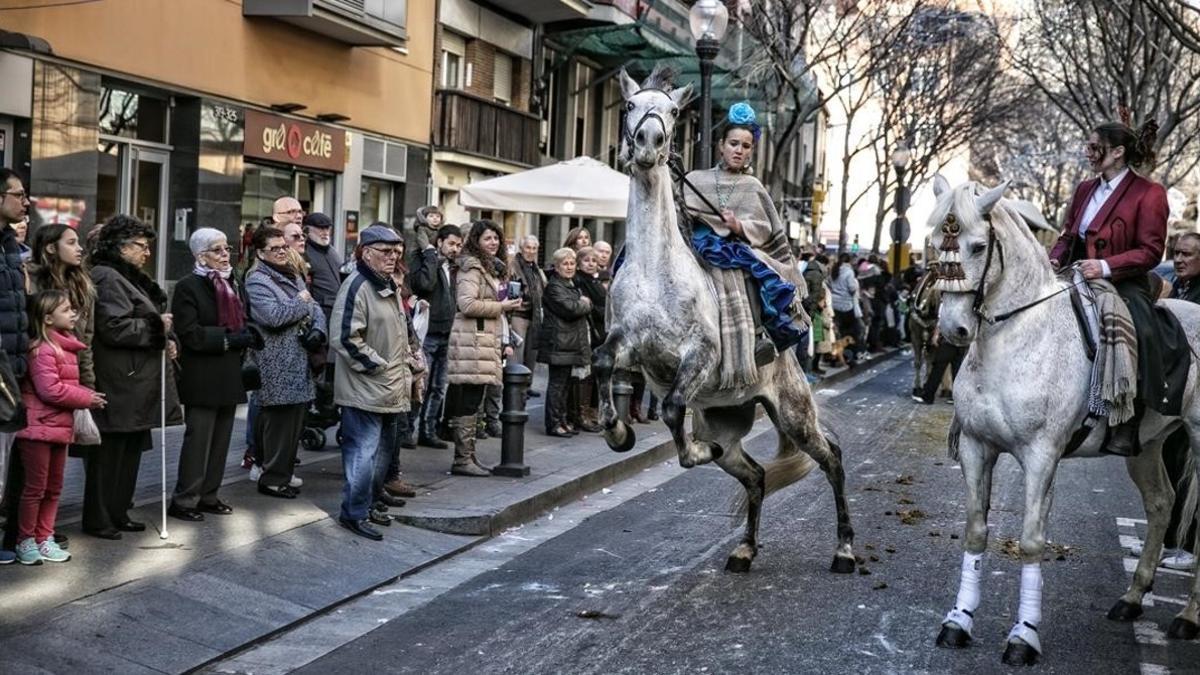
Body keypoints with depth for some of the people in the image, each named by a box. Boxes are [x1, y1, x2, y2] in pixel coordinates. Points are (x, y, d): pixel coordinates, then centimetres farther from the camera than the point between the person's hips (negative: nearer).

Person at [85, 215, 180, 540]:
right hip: (118, 382, -10)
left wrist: (165, 340, 10)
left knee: (131, 450, 14)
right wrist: (157, 327, -13)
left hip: (138, 382, 10)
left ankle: (118, 513, 23)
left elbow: (140, 323, 29)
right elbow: (114, 328, -23)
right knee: (110, 451, -3)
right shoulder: (107, 278, -13)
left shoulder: (131, 278, 19)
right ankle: (98, 519, 6)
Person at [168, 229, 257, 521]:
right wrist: (228, 338, -21)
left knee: (221, 439, 11)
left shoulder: (231, 284, 15)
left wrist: (245, 336, 1)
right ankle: (183, 500, 5)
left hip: (229, 375, 8)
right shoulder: (188, 286, -9)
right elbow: (189, 333, -17)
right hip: (202, 378, -8)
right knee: (198, 439, -4)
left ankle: (208, 496, 20)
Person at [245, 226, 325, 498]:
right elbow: (273, 316, -23)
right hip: (278, 367, -8)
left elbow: (315, 309, 15)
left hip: (299, 363, 8)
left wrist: (318, 331, -5)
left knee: (295, 422, 14)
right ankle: (273, 479, 5)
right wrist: (301, 302, -8)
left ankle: (282, 475, 27)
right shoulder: (257, 281, -8)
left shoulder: (293, 277, 18)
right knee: (280, 422, -5)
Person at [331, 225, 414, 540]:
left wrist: (404, 369, 17)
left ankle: (373, 495, 34)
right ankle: (355, 512, 1)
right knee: (364, 450, -7)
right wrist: (377, 365, -17)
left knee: (385, 446, 19)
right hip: (365, 388, -10)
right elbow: (346, 338, -22)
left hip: (391, 390, 10)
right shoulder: (357, 286, -16)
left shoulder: (390, 286, 16)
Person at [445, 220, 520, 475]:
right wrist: (501, 306, -13)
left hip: (486, 340, 10)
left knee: (472, 402, 11)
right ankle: (462, 459, -6)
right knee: (469, 401, -9)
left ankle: (467, 456, 15)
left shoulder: (493, 267, 22)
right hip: (472, 342, -10)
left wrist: (502, 342, 25)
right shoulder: (472, 268, -9)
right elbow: (467, 304, -20)